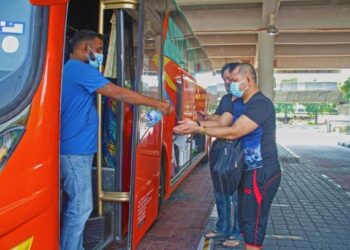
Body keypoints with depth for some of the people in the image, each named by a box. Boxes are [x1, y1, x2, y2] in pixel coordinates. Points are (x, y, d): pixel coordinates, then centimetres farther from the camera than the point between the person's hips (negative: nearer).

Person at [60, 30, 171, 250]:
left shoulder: (71, 69, 19)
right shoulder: (81, 69, -13)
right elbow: (119, 93, -17)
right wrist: (157, 104, -11)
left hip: (73, 148, 10)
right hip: (76, 150, -10)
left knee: (74, 205, 14)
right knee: (80, 207, -4)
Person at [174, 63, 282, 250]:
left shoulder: (260, 104, -18)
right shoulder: (239, 103, 13)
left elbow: (233, 132, -24)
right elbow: (221, 123, 3)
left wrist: (198, 129, -20)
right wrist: (194, 124, -10)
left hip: (262, 173, -9)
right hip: (249, 171, 9)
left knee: (253, 230, -2)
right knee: (246, 223, 18)